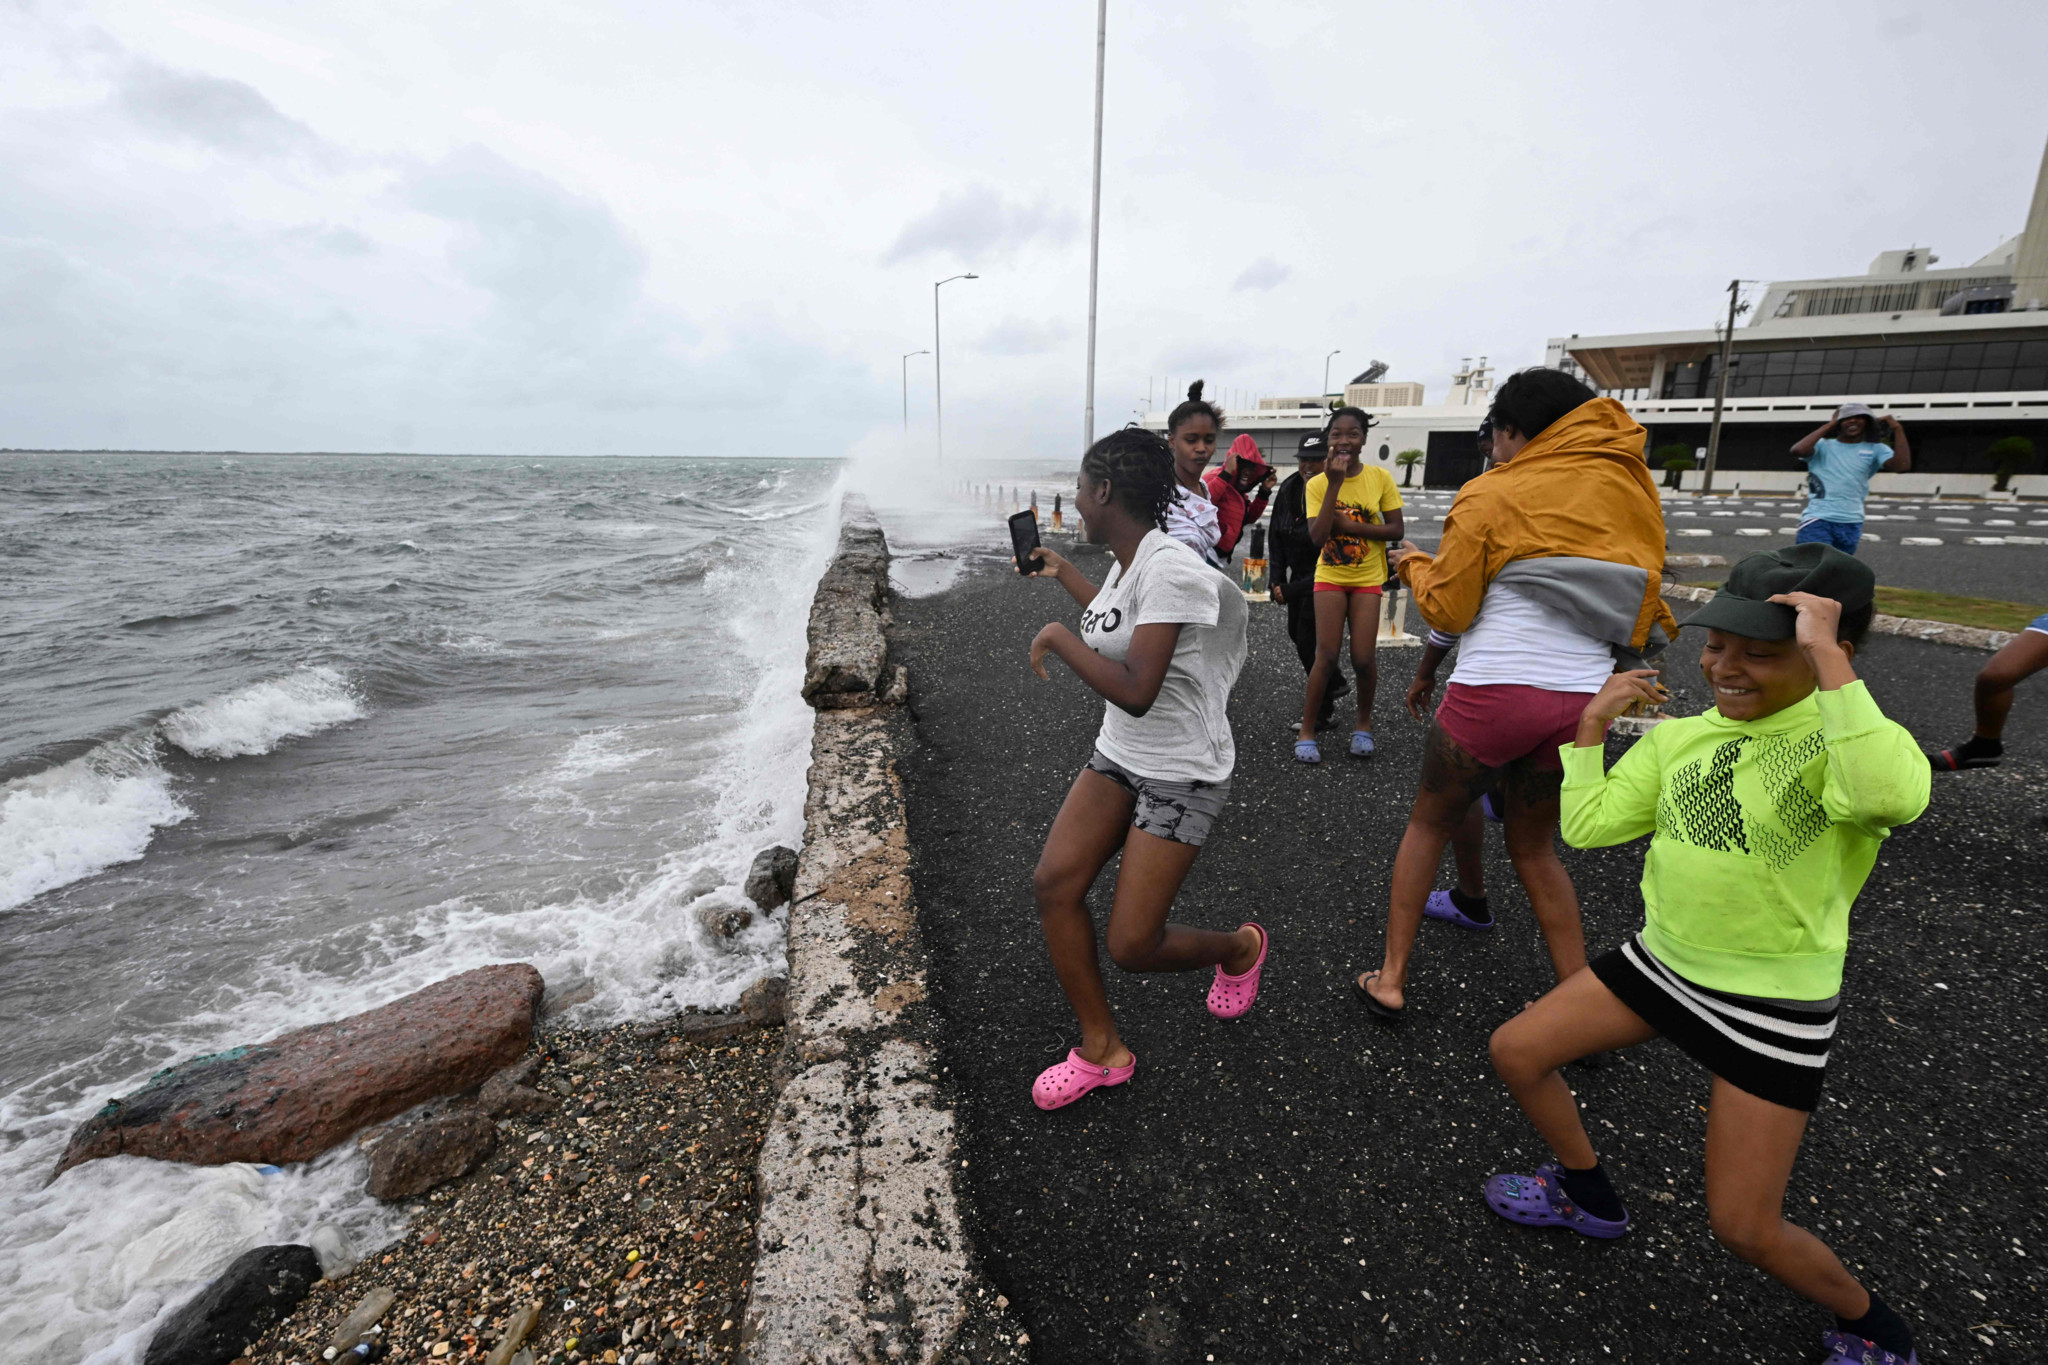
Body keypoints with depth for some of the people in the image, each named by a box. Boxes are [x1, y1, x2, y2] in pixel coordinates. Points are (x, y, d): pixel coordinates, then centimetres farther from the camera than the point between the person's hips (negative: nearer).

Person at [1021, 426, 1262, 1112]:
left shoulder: (1170, 570, -24)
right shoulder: (1126, 561, 4)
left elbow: (1136, 692, -31)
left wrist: (1056, 637, -20)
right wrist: (1062, 574, 30)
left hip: (1181, 774, -8)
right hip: (1118, 754, 9)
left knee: (1132, 946, -5)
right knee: (1053, 882, -3)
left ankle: (1239, 947, 29)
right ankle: (1101, 1050, 14)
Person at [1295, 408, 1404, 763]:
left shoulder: (1381, 478, -4)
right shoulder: (1317, 484, -5)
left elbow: (1396, 530, -6)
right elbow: (1317, 537, -17)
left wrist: (1349, 525, -17)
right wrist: (1335, 485, -22)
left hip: (1368, 578, 1)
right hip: (1330, 576, 0)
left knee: (1363, 658, -3)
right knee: (1326, 656, -6)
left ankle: (1364, 724, 23)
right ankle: (1306, 732, 7)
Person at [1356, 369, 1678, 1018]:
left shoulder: (1492, 494, -4)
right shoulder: (1632, 487, 11)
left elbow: (1447, 611, -4)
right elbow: (1642, 598, 17)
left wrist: (1415, 566, 14)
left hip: (1495, 689, -5)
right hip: (1582, 696, 5)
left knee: (1428, 825, 15)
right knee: (1534, 848, 23)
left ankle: (1391, 979, 21)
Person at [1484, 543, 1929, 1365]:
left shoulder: (1844, 740, -18)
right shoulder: (1679, 737, 1)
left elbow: (1890, 797, -43)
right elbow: (1586, 827, 1)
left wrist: (1828, 658, -36)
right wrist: (1592, 725, -3)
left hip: (1774, 1004, -6)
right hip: (1664, 960, 6)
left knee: (1744, 1228, 1)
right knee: (1515, 1052, 7)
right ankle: (1589, 1197, 34)